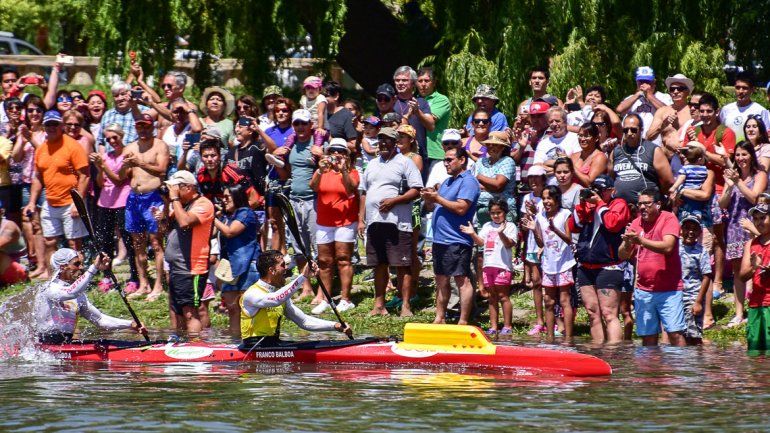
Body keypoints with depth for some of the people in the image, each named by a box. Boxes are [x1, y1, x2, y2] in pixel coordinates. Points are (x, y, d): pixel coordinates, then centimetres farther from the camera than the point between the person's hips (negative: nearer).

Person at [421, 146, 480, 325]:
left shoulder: (468, 181, -8)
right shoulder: (447, 182, 20)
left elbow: (461, 208, -20)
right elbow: (437, 207, 24)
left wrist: (437, 198, -16)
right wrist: (429, 201, 3)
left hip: (457, 241, -10)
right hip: (440, 239, 10)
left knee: (462, 280, -7)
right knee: (441, 280, 13)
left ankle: (463, 322, -8)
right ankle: (440, 318, 20)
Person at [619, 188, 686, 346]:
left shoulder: (669, 219, -5)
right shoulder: (636, 223, 9)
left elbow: (667, 247, -20)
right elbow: (622, 255, 8)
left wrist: (640, 240, -27)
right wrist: (627, 243, -15)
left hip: (669, 290, -4)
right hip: (643, 290, 5)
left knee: (675, 333, -9)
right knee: (648, 337, 4)